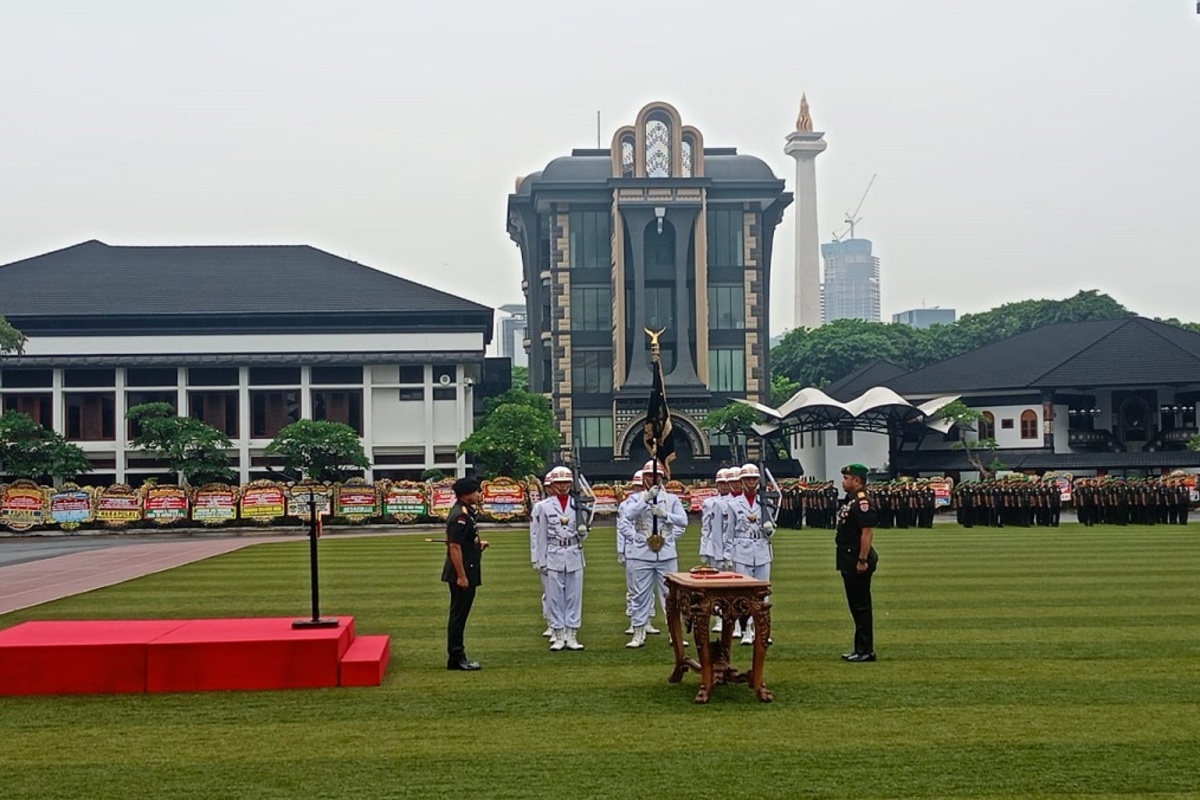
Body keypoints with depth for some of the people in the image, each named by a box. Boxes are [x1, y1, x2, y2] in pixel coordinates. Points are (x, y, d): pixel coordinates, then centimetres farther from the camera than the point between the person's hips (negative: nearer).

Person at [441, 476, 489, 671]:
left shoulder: (467, 511, 13)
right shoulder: (459, 516, -19)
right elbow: (454, 547, -23)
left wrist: (478, 543, 12)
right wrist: (461, 576, -22)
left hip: (469, 573, 10)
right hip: (461, 574, -10)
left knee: (461, 614, 14)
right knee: (458, 614, -3)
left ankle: (457, 656, 21)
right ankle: (455, 658, 3)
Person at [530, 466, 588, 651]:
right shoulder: (543, 507, -1)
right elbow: (539, 535, 0)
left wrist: (583, 531, -10)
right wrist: (540, 561, -3)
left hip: (574, 556, 2)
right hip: (553, 557, -2)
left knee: (574, 597, 4)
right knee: (554, 598, 1)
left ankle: (572, 636, 11)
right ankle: (558, 637, 9)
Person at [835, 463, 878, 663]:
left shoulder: (863, 503, -17)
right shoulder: (849, 501, 14)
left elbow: (867, 533, -23)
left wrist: (862, 560, -24)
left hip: (858, 561, -11)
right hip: (848, 560, 11)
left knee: (861, 605, -4)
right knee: (855, 605, 14)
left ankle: (866, 651, 1)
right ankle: (860, 648, 21)